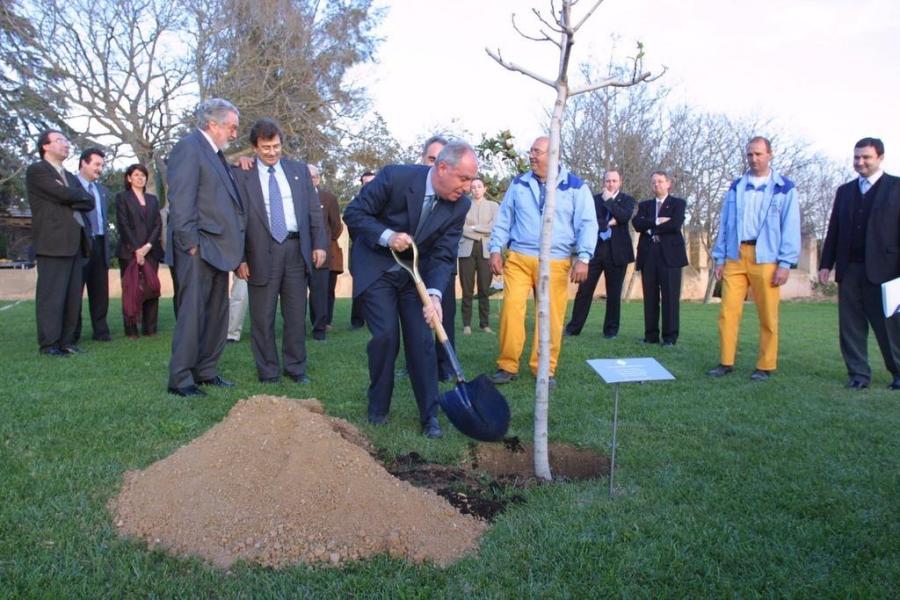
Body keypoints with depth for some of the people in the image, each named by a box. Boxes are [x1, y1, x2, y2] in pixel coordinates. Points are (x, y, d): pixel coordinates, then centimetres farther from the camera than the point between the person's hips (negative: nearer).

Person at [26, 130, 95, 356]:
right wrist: (80, 195, 5)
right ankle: (49, 344, -3)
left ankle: (66, 341, 12)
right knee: (52, 295, -7)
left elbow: (89, 203, 11)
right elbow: (63, 195, -13)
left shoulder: (70, 176, 25)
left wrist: (70, 198, -4)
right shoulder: (36, 170, 1)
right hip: (53, 243, -7)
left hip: (75, 243, 7)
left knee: (73, 296, 6)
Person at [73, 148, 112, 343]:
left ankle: (100, 330, 14)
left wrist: (105, 238, 12)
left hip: (99, 244, 6)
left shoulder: (102, 190, 18)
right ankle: (72, 333, 9)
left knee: (100, 291, 7)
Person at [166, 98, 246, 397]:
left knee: (217, 314, 13)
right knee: (192, 315, -5)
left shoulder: (215, 153, 20)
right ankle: (180, 380, 4)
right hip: (199, 249, -9)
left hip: (217, 249, 10)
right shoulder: (188, 147, -9)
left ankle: (205, 372, 23)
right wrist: (191, 243, -19)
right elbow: (181, 200, -17)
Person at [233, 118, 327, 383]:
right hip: (262, 252, -3)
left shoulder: (299, 170, 10)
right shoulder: (242, 175, 0)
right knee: (263, 317, 4)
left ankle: (296, 367, 22)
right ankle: (268, 372, 16)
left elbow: (314, 209, 10)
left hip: (297, 249, 3)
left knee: (296, 314, 10)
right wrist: (239, 257, -7)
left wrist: (319, 243, 2)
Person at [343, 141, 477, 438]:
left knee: (422, 341, -2)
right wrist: (386, 236, -30)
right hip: (376, 269, -3)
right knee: (386, 335, -11)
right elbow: (353, 213, -16)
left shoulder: (459, 204, -13)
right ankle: (378, 408, 9)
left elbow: (443, 256, -13)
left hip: (416, 273, 3)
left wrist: (433, 294, -28)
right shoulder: (394, 177, -23)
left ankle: (430, 415, 8)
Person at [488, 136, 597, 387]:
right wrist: (495, 249, 3)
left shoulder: (576, 186, 4)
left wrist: (583, 258, -10)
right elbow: (503, 219, 13)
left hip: (556, 263, -1)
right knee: (511, 310, -9)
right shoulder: (519, 184, 11)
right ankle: (507, 366, 2)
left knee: (551, 317, 0)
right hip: (518, 259, 1)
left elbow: (587, 224, 0)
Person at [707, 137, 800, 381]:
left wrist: (786, 263, -8)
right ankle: (726, 362, 7)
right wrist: (720, 258, 7)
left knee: (768, 315, 1)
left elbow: (791, 227, -1)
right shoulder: (736, 187, 13)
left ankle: (766, 366, 11)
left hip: (766, 259, -3)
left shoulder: (784, 188, 2)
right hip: (735, 257, 3)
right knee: (728, 311, -1)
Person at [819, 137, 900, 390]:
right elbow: (834, 229, 13)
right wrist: (826, 263, 6)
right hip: (849, 269, 4)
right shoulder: (845, 191, 15)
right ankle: (859, 373, 11)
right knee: (851, 324, 4)